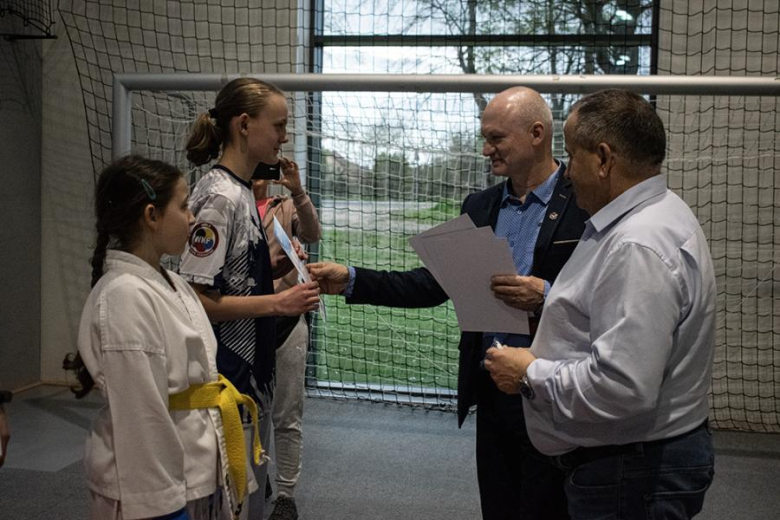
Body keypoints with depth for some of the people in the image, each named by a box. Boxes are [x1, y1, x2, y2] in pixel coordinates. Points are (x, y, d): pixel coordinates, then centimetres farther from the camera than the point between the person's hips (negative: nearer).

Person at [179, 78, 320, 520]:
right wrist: (278, 303, -20)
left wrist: (277, 268, 2)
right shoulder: (219, 197, -18)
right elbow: (195, 298, -21)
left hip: (253, 368, 9)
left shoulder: (243, 193, 10)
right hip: (226, 373, -9)